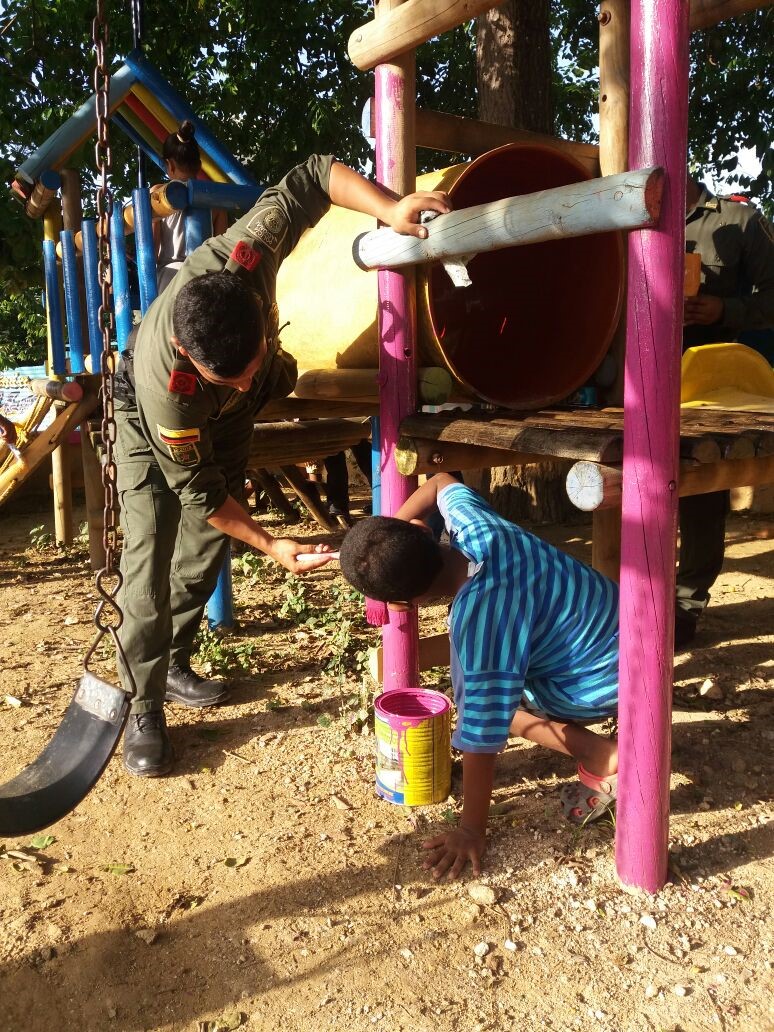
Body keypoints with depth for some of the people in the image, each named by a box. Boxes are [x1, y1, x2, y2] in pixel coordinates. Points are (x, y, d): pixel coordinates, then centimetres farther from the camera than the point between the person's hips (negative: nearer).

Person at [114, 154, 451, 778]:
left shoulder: (242, 257, -40)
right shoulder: (164, 384, -46)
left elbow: (312, 177, -24)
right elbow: (197, 490, -29)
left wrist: (390, 209, -39)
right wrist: (269, 545, -29)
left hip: (226, 422, 5)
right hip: (152, 425, -4)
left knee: (206, 552, 9)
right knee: (149, 560, -12)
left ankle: (174, 665, 28)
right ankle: (145, 707, 2)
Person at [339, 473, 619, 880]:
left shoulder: (475, 621, -33)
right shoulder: (471, 522, -15)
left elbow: (481, 737, -26)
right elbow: (442, 483, 10)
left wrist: (471, 831, -16)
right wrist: (393, 525, 1)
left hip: (610, 679, -8)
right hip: (614, 615, 8)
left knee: (480, 702, 1)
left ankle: (601, 758, -1)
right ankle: (600, 752, 14)